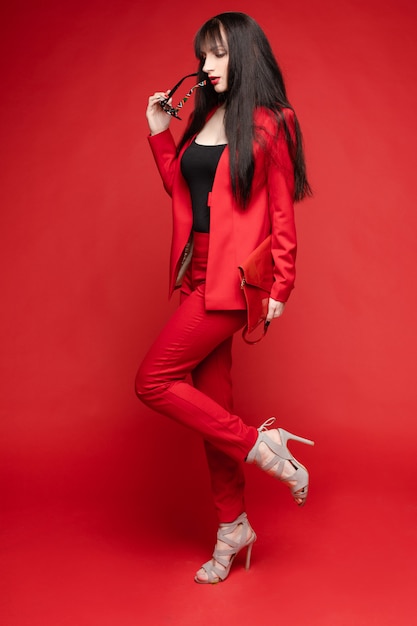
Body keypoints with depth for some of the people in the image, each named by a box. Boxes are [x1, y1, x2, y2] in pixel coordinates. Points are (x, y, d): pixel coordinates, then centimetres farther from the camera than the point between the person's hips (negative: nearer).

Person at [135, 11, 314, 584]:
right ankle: (233, 526, 22)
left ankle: (260, 443, 3)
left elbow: (282, 211, -7)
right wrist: (158, 133, 13)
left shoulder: (269, 123, -5)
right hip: (200, 273, 8)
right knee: (211, 398, 10)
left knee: (154, 381, -10)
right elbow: (180, 189, 18)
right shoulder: (204, 118, 14)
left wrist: (280, 288, -9)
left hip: (233, 278, -8)